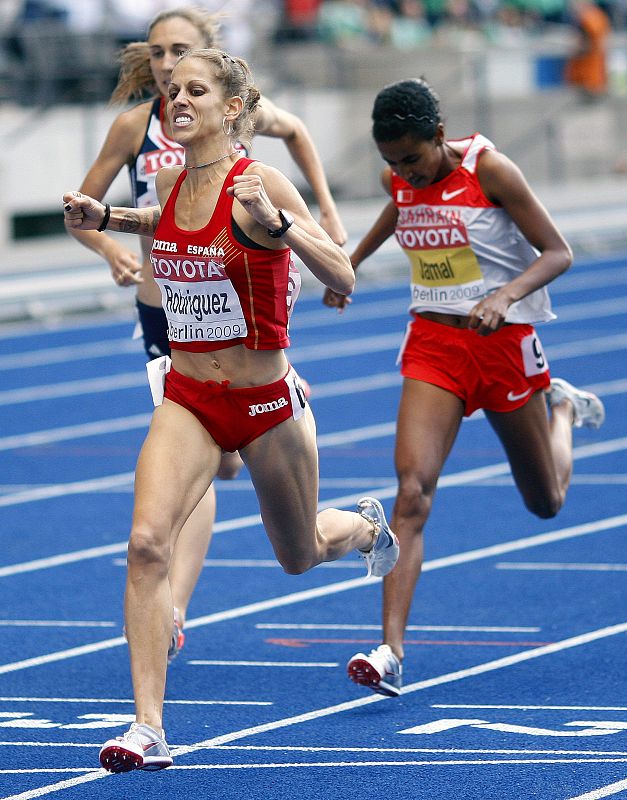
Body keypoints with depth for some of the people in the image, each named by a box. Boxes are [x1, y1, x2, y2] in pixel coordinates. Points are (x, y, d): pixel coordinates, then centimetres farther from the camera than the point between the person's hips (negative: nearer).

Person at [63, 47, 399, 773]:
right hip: (187, 398, 4)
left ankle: (364, 526, 56)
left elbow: (343, 279, -22)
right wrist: (105, 218, 10)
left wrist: (277, 225, -37)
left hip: (266, 400, -4)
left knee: (300, 555, 18)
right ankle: (148, 729, -19)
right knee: (147, 542, -19)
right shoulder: (171, 182, 0)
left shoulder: (260, 186, -18)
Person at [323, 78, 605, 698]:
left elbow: (557, 252, -15)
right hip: (432, 343, 3)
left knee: (546, 503, 14)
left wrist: (505, 296, -31)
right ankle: (391, 651, -25)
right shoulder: (400, 180, -1)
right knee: (412, 489, -19)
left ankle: (562, 408, 48)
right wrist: (350, 263, 32)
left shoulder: (488, 169, -17)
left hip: (503, 341, -3)